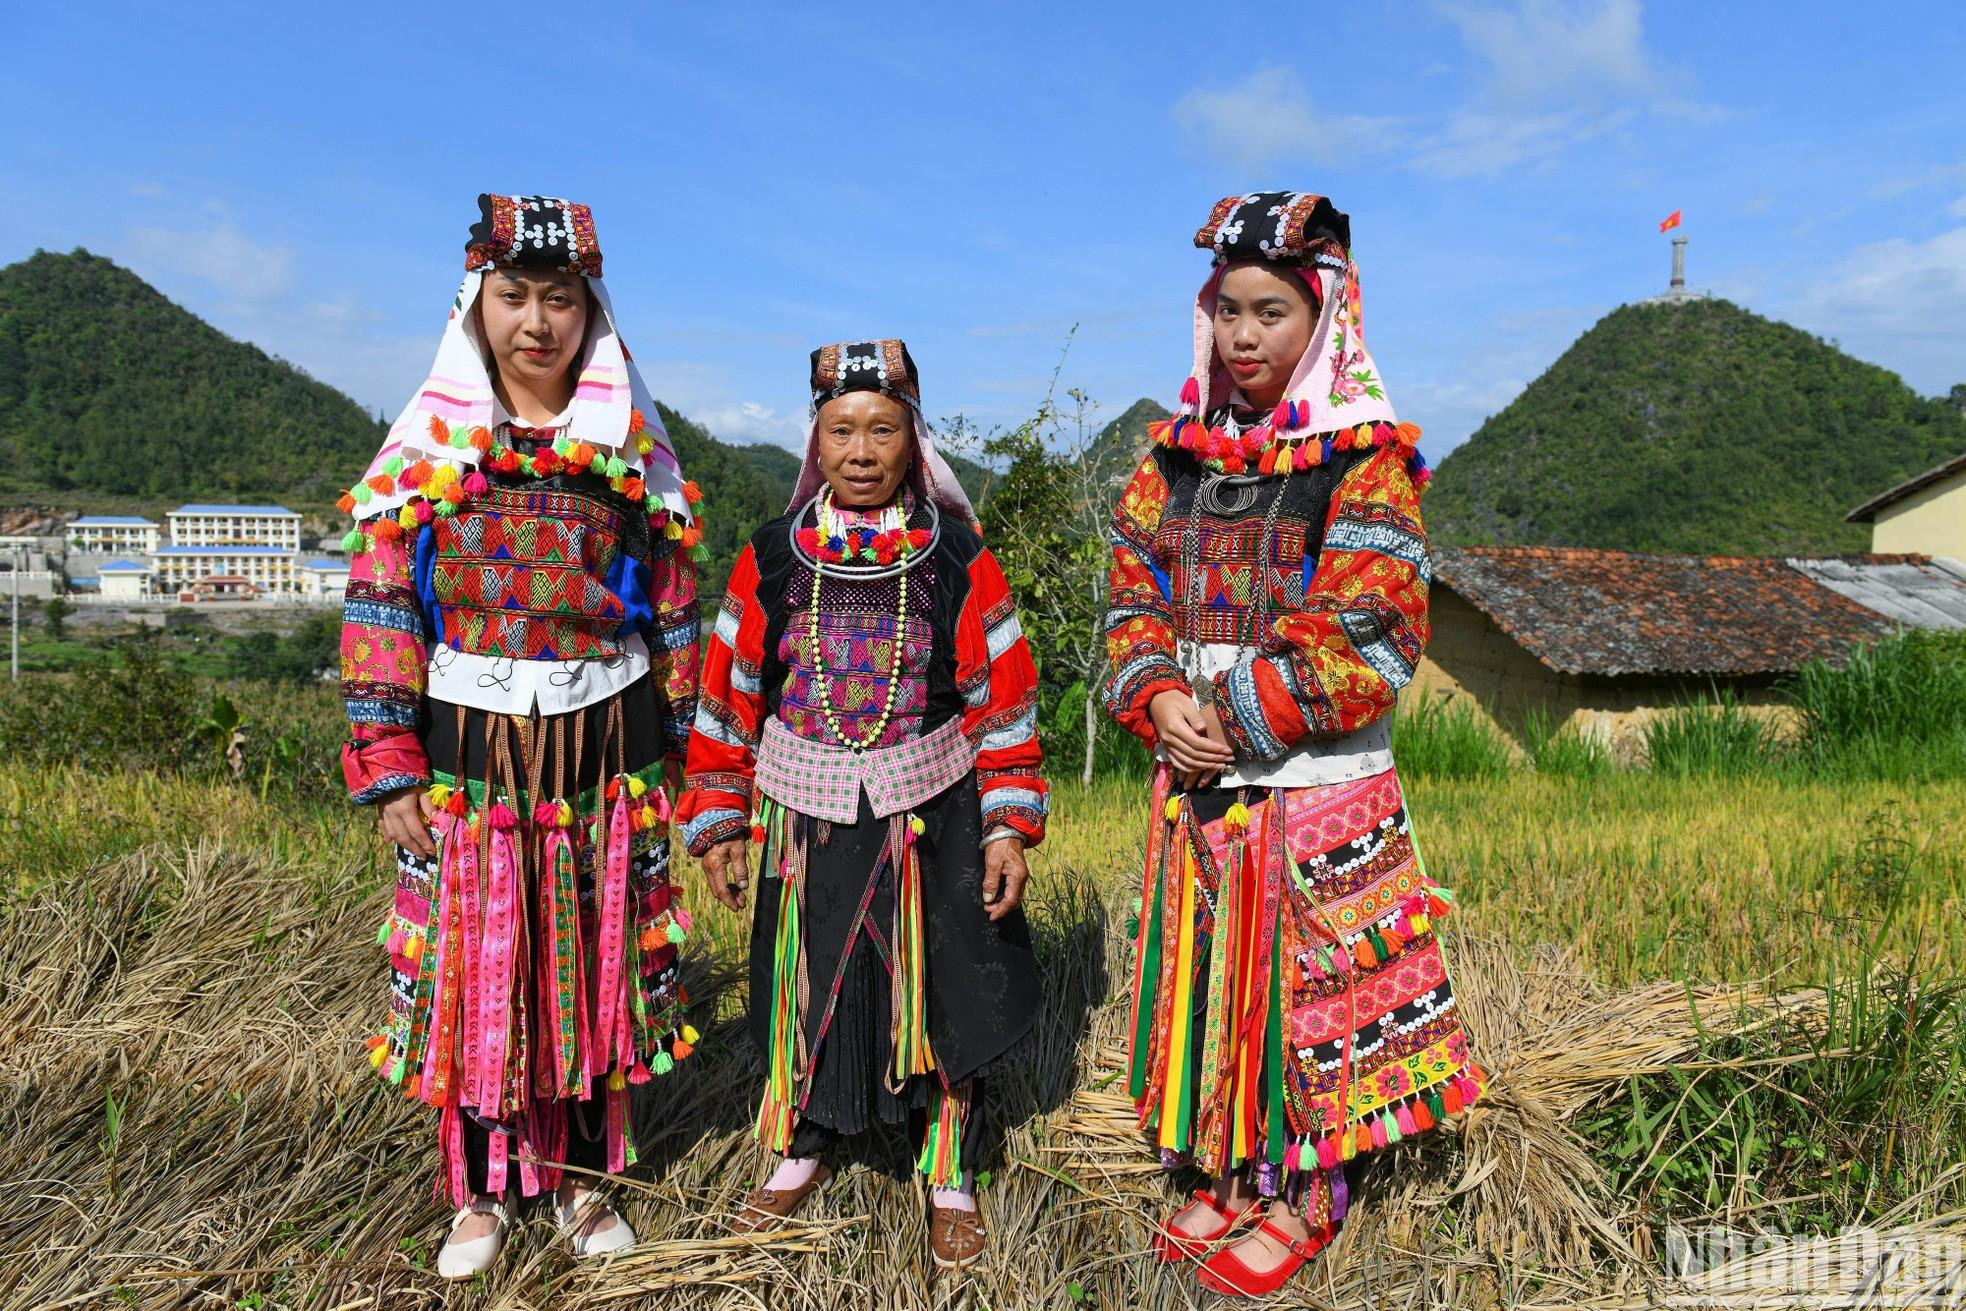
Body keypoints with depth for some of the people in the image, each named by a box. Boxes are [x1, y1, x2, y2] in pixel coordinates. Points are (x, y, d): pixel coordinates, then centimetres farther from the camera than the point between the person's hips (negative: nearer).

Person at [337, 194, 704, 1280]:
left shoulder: (635, 451, 4)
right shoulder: (425, 447, 2)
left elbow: (672, 618, 7)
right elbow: (378, 611, -1)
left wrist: (668, 761, 6)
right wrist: (389, 771, -7)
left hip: (603, 754, 1)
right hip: (467, 753, 0)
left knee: (594, 964, 9)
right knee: (472, 969, 7)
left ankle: (585, 1176, 28)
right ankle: (480, 1190, 27)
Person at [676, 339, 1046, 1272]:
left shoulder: (959, 560, -5)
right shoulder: (772, 557, -2)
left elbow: (1003, 699, -2)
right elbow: (728, 692, 3)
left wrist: (1008, 825, -6)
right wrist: (718, 819, 3)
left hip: (929, 815, -1)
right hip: (804, 817, 2)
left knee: (938, 991, 9)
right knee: (803, 986, 15)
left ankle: (949, 1175, 32)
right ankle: (802, 1151, 41)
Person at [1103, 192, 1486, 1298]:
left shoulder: (1366, 462, -10)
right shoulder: (1175, 453, 6)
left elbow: (1372, 641, -17)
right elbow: (1134, 597, 6)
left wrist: (1234, 715, -18)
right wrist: (1160, 701, -13)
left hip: (1317, 791, -5)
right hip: (1197, 786, 5)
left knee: (1306, 984, 8)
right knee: (1209, 977, 15)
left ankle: (1304, 1199, 29)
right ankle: (1231, 1175, 36)